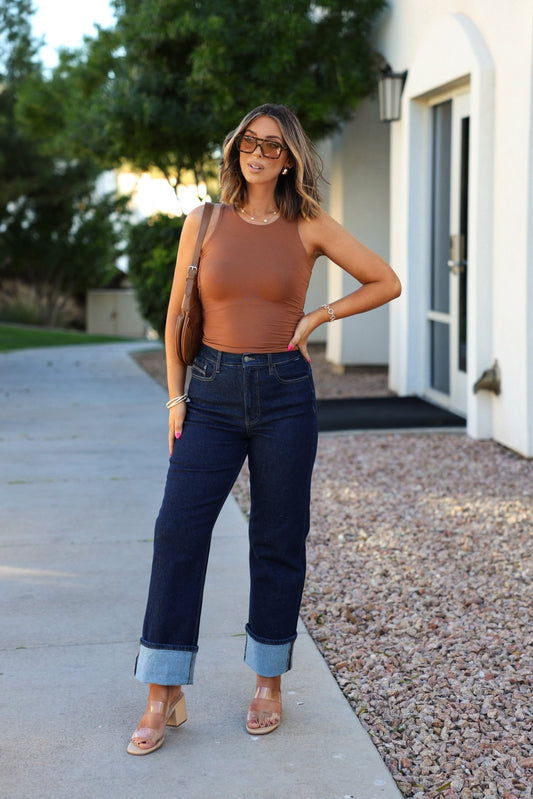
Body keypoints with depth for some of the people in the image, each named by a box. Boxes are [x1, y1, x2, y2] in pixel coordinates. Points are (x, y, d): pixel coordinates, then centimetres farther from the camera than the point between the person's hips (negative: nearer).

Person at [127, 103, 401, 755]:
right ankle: (163, 698, 1)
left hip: (284, 394, -1)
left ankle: (269, 683, 22)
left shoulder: (309, 227, 2)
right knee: (178, 533, -6)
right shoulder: (204, 223, 4)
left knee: (278, 541, 6)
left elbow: (386, 283, 8)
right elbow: (177, 316, 8)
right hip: (213, 393, 1)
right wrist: (175, 397, 2)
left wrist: (318, 317, 0)